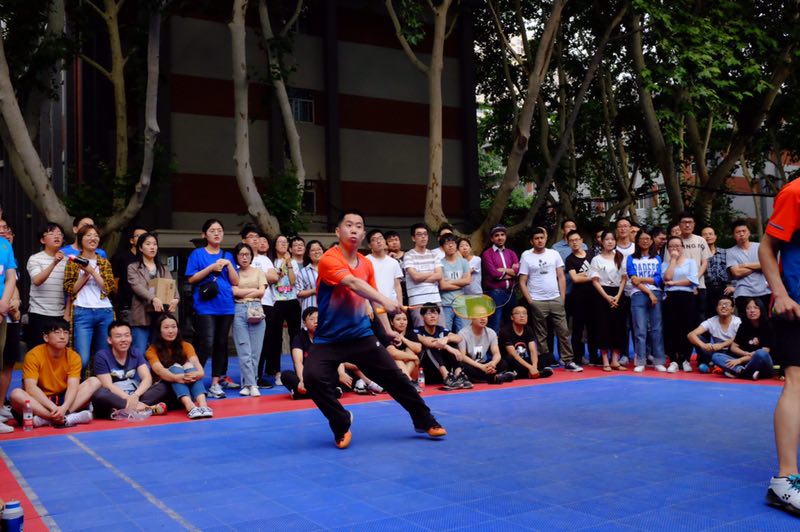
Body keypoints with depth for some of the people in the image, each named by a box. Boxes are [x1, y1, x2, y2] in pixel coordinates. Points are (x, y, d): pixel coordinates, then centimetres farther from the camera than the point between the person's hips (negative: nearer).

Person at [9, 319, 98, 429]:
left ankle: (45, 419, -30)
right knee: (16, 394, -32)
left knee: (94, 382, -16)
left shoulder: (74, 357, -3)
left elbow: (73, 387, -15)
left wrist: (64, 408, -36)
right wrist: (53, 408, -35)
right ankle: (66, 419, -37)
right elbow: (30, 387, -22)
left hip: (64, 401, 3)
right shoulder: (33, 355, -11)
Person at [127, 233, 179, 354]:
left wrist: (176, 298, -17)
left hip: (161, 315, 4)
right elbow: (137, 286, -11)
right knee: (140, 353, -6)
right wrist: (153, 299, -28)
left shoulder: (163, 268, 20)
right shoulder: (133, 268, 6)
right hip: (142, 315, -4)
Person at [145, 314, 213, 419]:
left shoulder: (185, 346, 4)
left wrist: (199, 372, -41)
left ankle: (203, 405, -46)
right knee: (175, 368, -27)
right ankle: (190, 408, -51)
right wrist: (176, 377, -45)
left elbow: (195, 362, -16)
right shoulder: (153, 350, -3)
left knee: (189, 366, -24)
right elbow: (159, 370, -23)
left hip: (187, 388, 2)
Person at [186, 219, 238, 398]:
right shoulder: (197, 254, 2)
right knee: (206, 345, -12)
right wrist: (211, 267, -13)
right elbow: (191, 279, -5)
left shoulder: (227, 256, 13)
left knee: (221, 344, 7)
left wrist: (228, 265, -6)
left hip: (226, 307, 5)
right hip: (205, 307, -4)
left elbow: (235, 282, 9)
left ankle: (216, 382, 14)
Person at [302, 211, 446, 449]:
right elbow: (352, 283, -34)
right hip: (328, 339, -4)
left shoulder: (366, 263, 5)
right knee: (312, 377, -26)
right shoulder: (329, 259, -17)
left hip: (361, 336, 5)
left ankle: (425, 421, 26)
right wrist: (384, 300, -48)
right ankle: (341, 423, -1)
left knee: (395, 378, 4)